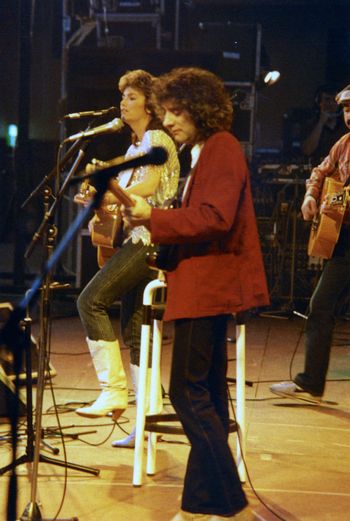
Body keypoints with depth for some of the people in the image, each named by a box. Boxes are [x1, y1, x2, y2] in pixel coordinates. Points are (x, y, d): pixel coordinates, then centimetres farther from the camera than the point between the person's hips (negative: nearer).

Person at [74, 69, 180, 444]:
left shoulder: (156, 139, -5)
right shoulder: (135, 146, 23)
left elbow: (149, 186, -20)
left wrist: (104, 197, -19)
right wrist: (104, 187, 9)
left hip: (150, 238, -10)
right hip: (136, 237, 10)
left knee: (92, 300, -19)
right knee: (134, 329, 6)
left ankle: (114, 389, -17)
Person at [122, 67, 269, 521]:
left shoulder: (221, 147, -10)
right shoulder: (207, 150, 20)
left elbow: (215, 218, -22)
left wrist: (154, 218, -20)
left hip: (208, 288, -11)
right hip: (207, 286, 11)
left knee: (188, 392, -10)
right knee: (207, 395, 12)